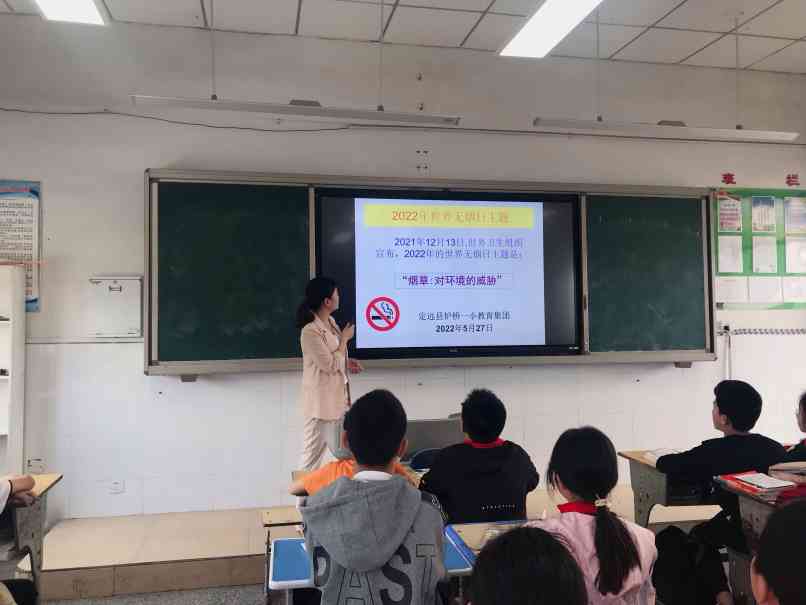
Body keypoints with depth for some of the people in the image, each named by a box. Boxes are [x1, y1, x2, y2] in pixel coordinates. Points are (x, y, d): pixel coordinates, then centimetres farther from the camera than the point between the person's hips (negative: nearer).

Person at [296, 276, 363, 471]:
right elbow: (330, 365, -21)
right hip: (321, 400, -9)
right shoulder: (310, 331, -25)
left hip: (338, 396, 9)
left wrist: (347, 362, 3)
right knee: (314, 451, 6)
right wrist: (345, 338, -13)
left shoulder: (330, 321, 5)